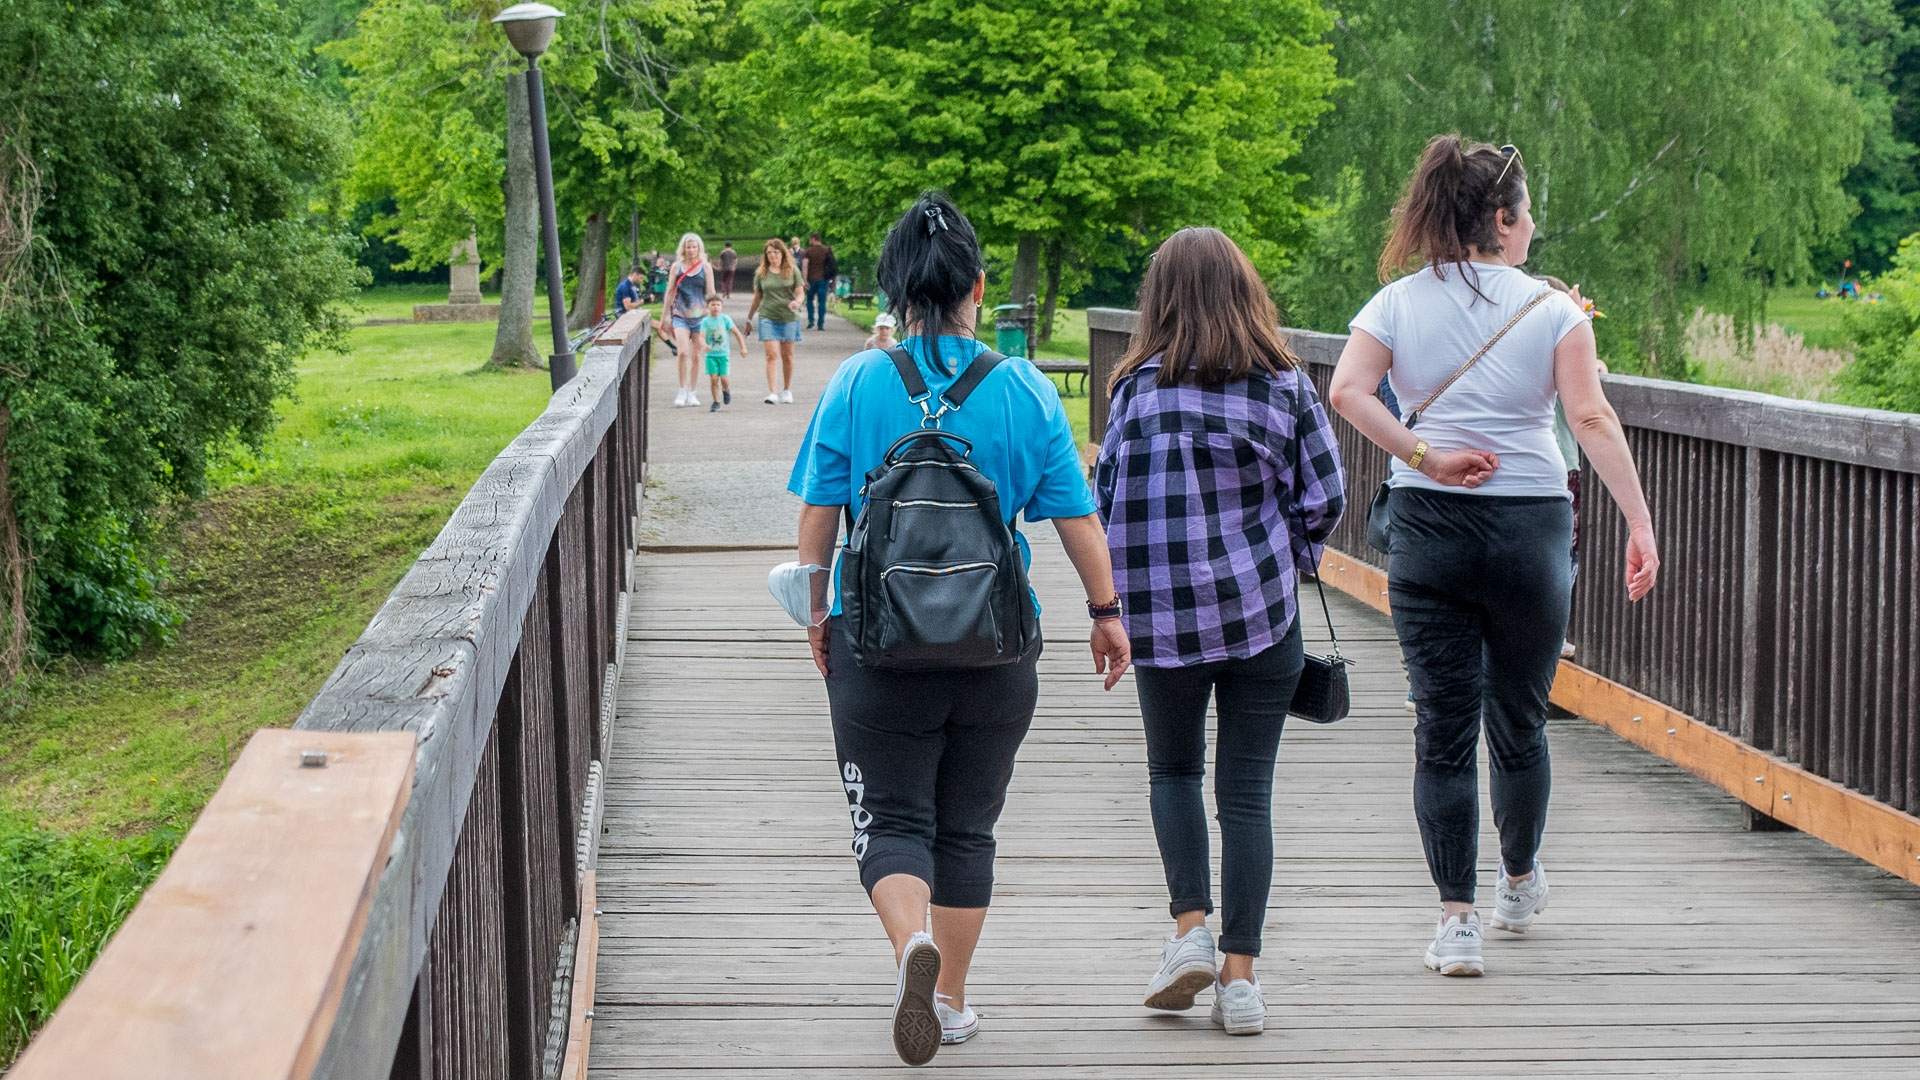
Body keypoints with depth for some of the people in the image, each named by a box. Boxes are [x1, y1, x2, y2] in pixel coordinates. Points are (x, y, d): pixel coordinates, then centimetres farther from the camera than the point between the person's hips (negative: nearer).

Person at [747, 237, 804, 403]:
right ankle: (772, 393, -17)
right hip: (768, 318, 0)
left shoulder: (792, 271, 3)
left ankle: (787, 390, 24)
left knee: (787, 355, 8)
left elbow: (799, 293, 3)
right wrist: (749, 318, 19)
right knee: (772, 355, -12)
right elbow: (757, 298, 14)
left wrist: (797, 302, -20)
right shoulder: (761, 273, 6)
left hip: (789, 317, 0)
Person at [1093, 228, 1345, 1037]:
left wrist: (1118, 602, 11)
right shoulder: (1284, 383, -2)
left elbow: (1106, 498, -4)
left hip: (1163, 614, 0)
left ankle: (1190, 926, 2)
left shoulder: (1140, 386, -5)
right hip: (1262, 613, 1)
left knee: (1174, 770, 19)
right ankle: (1239, 976, 3)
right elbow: (1324, 498, -2)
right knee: (1247, 790, 6)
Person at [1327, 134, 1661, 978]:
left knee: (1444, 727, 3)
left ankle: (1456, 919, -2)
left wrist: (1423, 455, -9)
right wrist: (1640, 523, -12)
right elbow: (1591, 418, -12)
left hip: (1428, 528, 1)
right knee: (1519, 719, 16)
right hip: (1530, 527, -1)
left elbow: (1347, 391, -12)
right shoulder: (1551, 308, -2)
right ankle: (1521, 884, 35)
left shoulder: (1398, 302, 4)